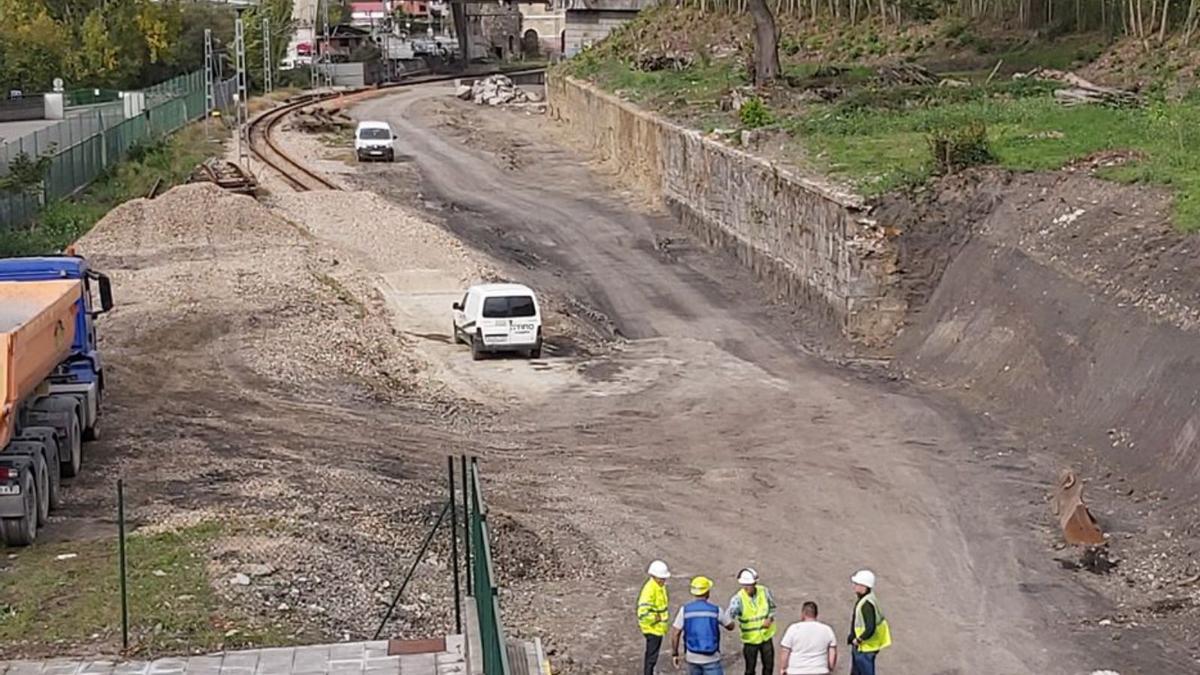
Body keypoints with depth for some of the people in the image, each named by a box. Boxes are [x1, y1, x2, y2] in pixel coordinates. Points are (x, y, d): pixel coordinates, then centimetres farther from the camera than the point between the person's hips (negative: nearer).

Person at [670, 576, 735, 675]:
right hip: (711, 658, -3)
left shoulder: (685, 610, -7)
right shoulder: (716, 610, -9)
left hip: (692, 657, 3)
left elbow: (675, 633, -8)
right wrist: (727, 615, 29)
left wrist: (675, 654, 4)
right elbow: (730, 626, 7)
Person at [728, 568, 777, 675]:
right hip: (750, 639, -3)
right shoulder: (738, 598, -22)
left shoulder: (764, 592, -12)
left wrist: (770, 618, -14)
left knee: (769, 665, 17)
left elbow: (772, 607, 5)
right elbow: (730, 614, -37)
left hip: (766, 636, 3)